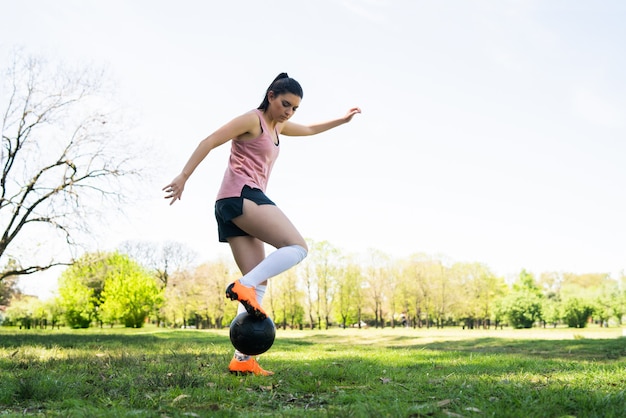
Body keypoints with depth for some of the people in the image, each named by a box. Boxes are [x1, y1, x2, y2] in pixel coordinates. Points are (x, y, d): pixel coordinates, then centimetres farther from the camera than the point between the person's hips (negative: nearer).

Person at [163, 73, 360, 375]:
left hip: (231, 206, 9)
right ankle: (243, 285, -31)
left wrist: (343, 120, 44)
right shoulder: (253, 119, 1)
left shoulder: (278, 127, 27)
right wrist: (184, 176, -14)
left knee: (259, 283, -1)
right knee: (297, 247, -18)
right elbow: (209, 142, -6)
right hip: (242, 195, -9)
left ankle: (243, 359, -7)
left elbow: (310, 130, 45)